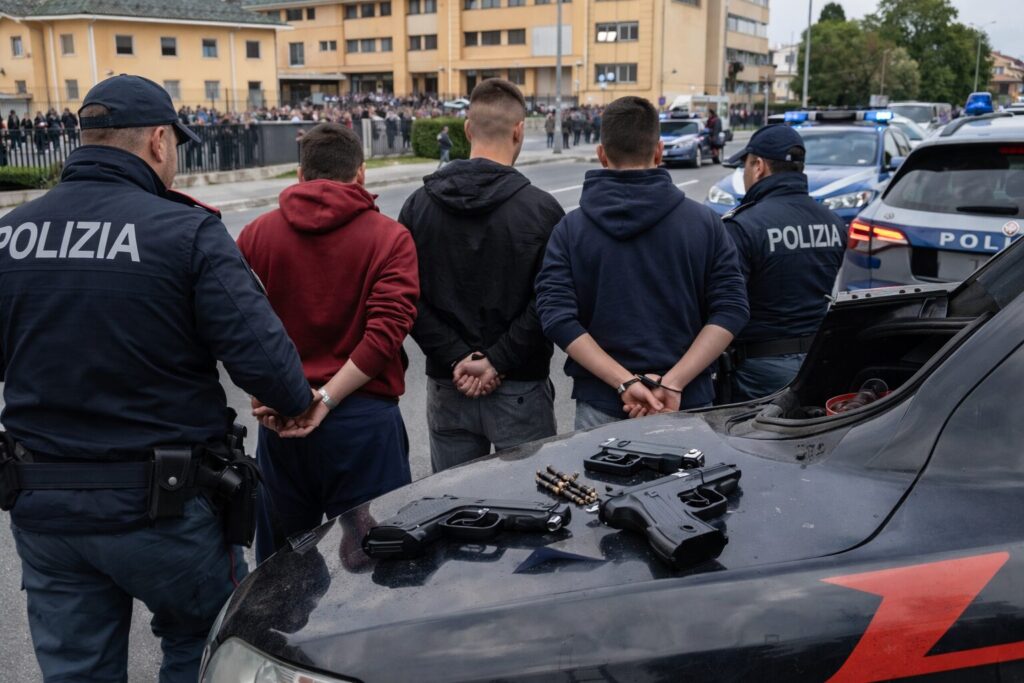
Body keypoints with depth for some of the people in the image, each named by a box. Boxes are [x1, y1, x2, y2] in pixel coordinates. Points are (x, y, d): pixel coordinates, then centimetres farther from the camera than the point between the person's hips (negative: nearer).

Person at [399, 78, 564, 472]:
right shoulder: (542, 210, -10)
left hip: (446, 387, 4)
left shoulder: (419, 205, 1)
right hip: (520, 390, -3)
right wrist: (498, 362, -12)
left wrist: (455, 358, -7)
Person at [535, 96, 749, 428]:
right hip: (688, 405, 1)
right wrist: (673, 383, -14)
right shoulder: (705, 222, 0)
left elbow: (558, 318, -11)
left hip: (599, 410, 0)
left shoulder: (569, 229, -2)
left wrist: (625, 382, -14)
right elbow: (730, 311, -7)